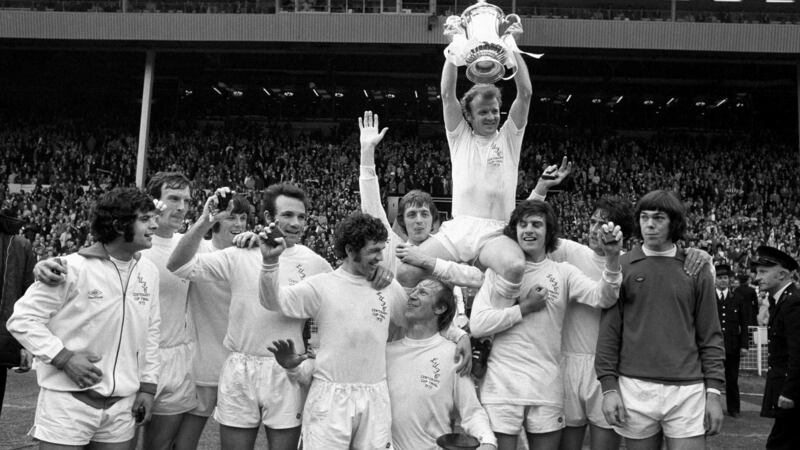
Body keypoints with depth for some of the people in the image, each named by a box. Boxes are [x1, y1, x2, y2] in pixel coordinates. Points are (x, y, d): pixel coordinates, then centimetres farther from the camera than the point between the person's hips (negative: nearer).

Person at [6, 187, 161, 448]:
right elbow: (22, 319, -9)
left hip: (122, 406, 5)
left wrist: (148, 385, 10)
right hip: (68, 401, -5)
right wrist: (64, 358, -17)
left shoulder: (149, 272, 5)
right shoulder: (73, 268, -13)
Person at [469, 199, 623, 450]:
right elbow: (477, 325, -7)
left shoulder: (563, 272, 6)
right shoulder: (498, 271, 2)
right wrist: (525, 307, -9)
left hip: (547, 389, 1)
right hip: (501, 387, -1)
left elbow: (601, 297, -10)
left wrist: (612, 257, -25)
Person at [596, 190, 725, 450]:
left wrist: (713, 391, 0)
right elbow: (609, 331, 2)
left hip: (687, 389, 0)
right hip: (635, 387, 0)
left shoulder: (697, 269, 5)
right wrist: (609, 387, -3)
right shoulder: (622, 267, 3)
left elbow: (710, 335, 6)